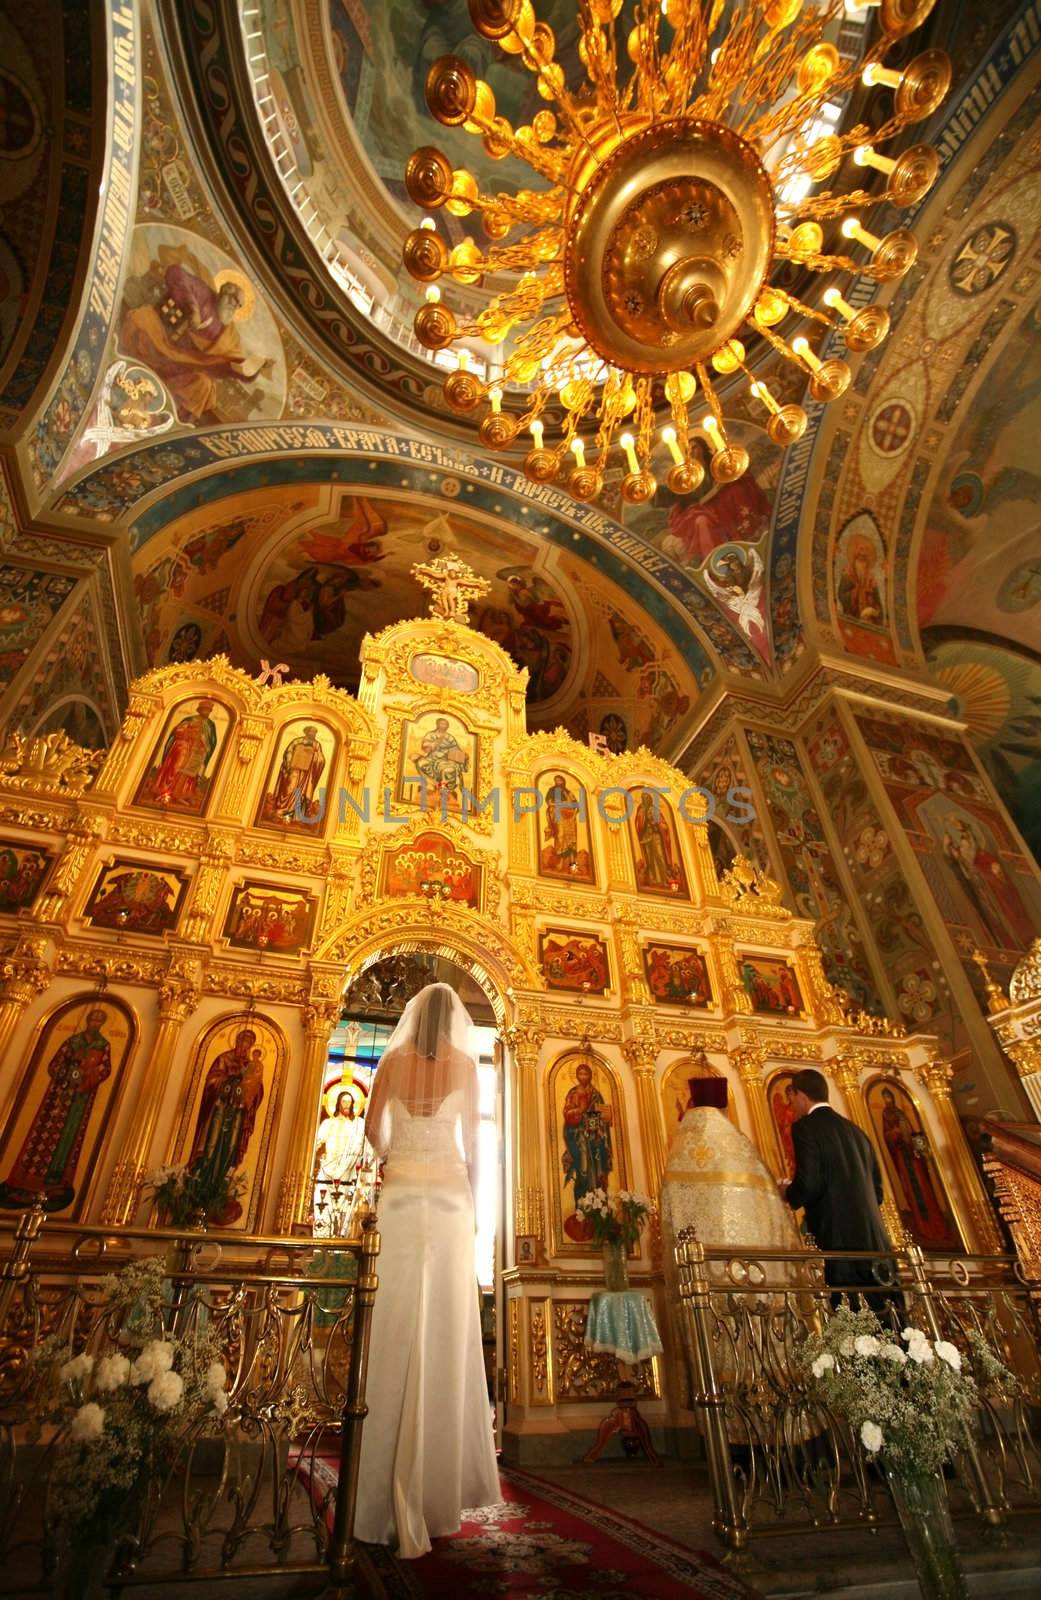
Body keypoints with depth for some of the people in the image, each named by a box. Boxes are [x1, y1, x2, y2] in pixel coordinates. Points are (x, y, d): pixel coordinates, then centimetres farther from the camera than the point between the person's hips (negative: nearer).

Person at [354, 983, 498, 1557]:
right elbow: (472, 1140, 3)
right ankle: (440, 1483, 12)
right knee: (447, 1327, 6)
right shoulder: (465, 1062, -1)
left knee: (402, 1327, 3)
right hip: (448, 1191, -1)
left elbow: (372, 1128, 8)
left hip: (401, 1191, 1)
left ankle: (402, 1499, 6)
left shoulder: (392, 1059, 3)